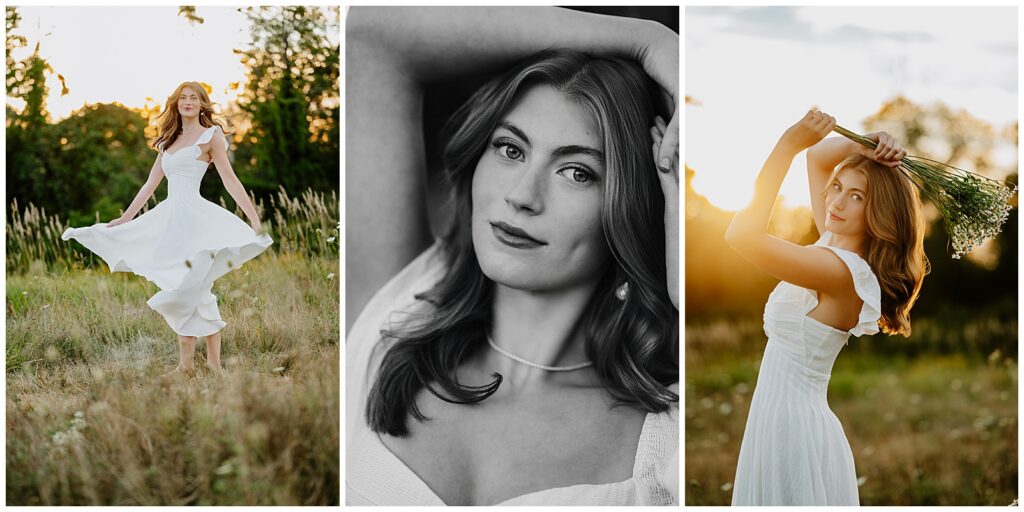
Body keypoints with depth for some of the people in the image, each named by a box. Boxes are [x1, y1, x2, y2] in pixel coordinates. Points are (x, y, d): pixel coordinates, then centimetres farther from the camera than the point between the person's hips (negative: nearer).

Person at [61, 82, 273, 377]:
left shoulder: (210, 135, 1)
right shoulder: (168, 141, 19)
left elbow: (230, 180, -6)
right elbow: (150, 184, 22)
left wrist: (255, 219, -14)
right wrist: (124, 218, 21)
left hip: (194, 215, -7)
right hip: (169, 217, 7)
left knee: (193, 289, -9)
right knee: (178, 290, 5)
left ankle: (214, 362, -4)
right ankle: (186, 363, 8)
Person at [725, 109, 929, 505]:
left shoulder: (840, 271, -21)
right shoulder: (837, 248, 5)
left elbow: (743, 235, -32)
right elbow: (818, 157, 17)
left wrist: (790, 143, -28)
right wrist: (863, 146, -2)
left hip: (794, 426, -9)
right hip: (788, 420, 9)